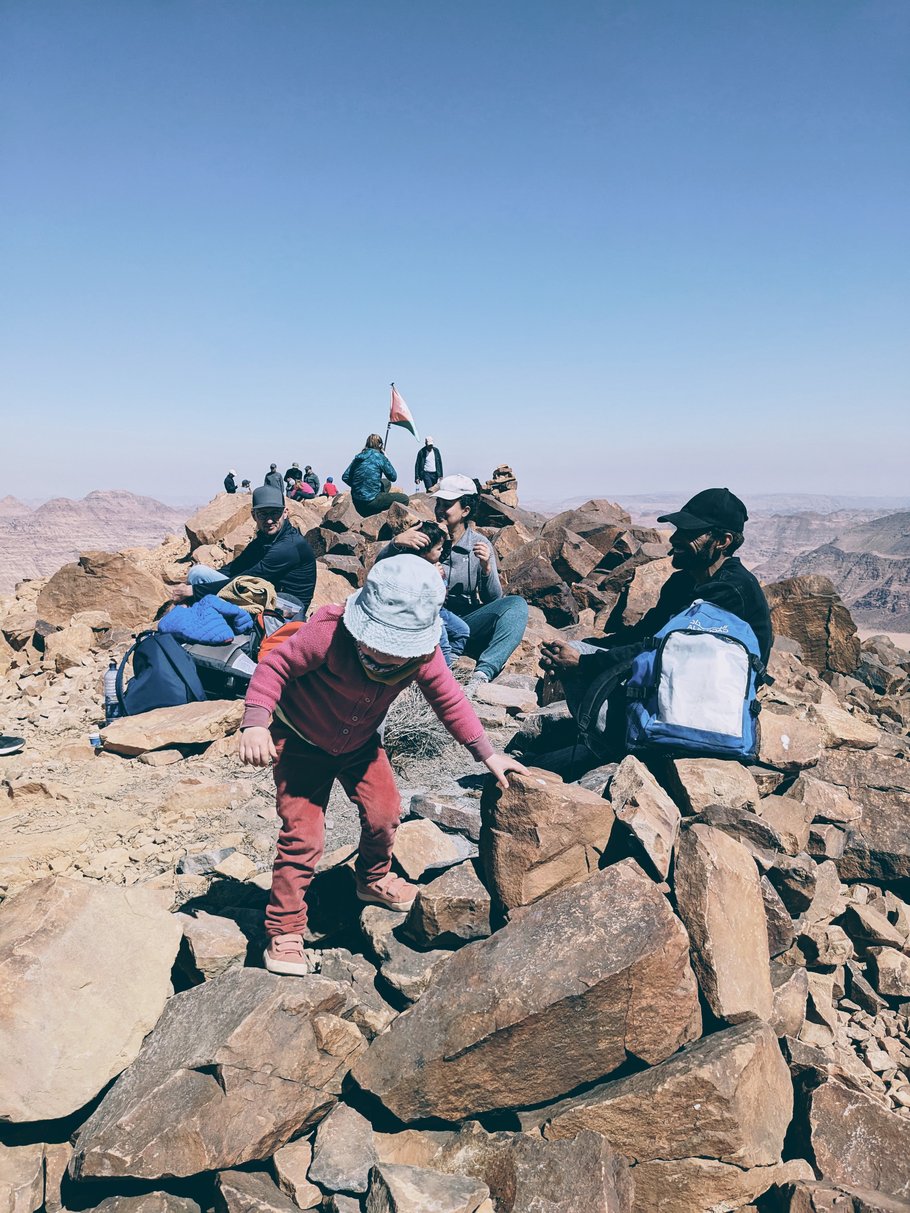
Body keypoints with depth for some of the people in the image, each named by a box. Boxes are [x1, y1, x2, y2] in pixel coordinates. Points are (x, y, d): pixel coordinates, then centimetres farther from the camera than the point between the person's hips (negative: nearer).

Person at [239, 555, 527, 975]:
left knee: (384, 811, 1)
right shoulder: (328, 632, -37)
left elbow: (448, 699, -8)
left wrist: (487, 754, -6)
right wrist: (255, 723, -39)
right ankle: (284, 932, 7)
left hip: (361, 743, 4)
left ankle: (373, 879, 34)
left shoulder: (423, 654, -23)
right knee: (302, 833, -8)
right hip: (301, 740, -4)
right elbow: (275, 665, -27)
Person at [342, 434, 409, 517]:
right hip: (370, 502, -7)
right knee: (404, 498, 1)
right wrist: (385, 459, 11)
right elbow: (393, 477, 1)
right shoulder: (379, 457, -5)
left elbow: (345, 477, 9)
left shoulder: (358, 457, 11)